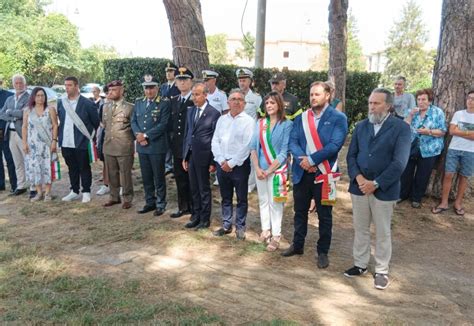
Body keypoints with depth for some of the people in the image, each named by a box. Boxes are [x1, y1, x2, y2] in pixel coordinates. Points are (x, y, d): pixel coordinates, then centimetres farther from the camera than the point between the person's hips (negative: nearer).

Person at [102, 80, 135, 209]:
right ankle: (114, 197, 26)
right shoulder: (106, 107, 12)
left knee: (125, 174, 2)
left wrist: (129, 141, 0)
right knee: (111, 174, 12)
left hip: (124, 147, -5)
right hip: (108, 146, 6)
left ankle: (127, 199, 15)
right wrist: (107, 136, 16)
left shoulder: (129, 107, -6)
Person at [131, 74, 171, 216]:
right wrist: (138, 135, -9)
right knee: (146, 177, 13)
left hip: (157, 146, -5)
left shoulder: (164, 103, -7)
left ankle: (161, 204, 17)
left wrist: (146, 135, -16)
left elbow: (163, 124, -15)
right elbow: (133, 121, 10)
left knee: (158, 177, 5)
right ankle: (150, 202, 27)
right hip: (142, 146, 5)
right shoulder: (138, 102, 12)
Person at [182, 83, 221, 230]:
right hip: (191, 155, 6)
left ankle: (205, 219, 20)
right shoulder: (190, 111, 10)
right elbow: (187, 135, 13)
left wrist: (213, 161, -11)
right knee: (194, 188, 14)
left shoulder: (214, 113, -9)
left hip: (203, 156, -6)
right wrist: (184, 157, 11)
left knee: (204, 189, 6)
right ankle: (196, 216, 28)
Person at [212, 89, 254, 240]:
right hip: (222, 164, 5)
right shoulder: (222, 119, 10)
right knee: (225, 197, 14)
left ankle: (240, 227, 19)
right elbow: (215, 142, 7)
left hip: (239, 165, -5)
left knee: (241, 198, 5)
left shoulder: (249, 121, -6)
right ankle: (226, 225, 27)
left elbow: (247, 146, -14)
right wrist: (221, 161, -6)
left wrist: (231, 163, -14)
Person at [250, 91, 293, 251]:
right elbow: (253, 147, 4)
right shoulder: (260, 123, 5)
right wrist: (257, 168, -8)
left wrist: (269, 170, -13)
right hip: (260, 169, 4)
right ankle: (265, 230, 26)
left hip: (277, 169, -4)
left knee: (275, 202, 2)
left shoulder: (287, 124, -7)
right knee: (263, 200, 12)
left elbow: (284, 152, -10)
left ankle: (276, 236, 12)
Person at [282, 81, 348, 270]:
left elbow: (335, 144, -16)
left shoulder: (338, 118, -5)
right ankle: (297, 245, 33)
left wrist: (311, 159, -19)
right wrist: (302, 159, -19)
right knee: (300, 211, 16)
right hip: (301, 172, 4)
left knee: (324, 215, 8)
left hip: (323, 173, -4)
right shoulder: (301, 118, 8)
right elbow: (293, 141, -1)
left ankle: (323, 251, 23)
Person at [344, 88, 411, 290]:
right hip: (359, 186, 4)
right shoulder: (360, 126, 7)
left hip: (384, 189, -4)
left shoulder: (401, 128, -6)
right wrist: (358, 178, -11)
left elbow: (400, 162, -14)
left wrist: (376, 184, -17)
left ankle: (381, 271, 24)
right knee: (360, 229, 14)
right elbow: (351, 155, 6)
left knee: (382, 232, 9)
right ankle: (360, 264, 30)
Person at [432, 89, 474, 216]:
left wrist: (459, 131, -11)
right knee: (448, 174, -3)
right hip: (453, 149, 0)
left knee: (463, 177, 7)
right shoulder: (458, 114, 3)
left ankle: (458, 203, 18)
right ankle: (444, 202, 5)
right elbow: (451, 131, -6)